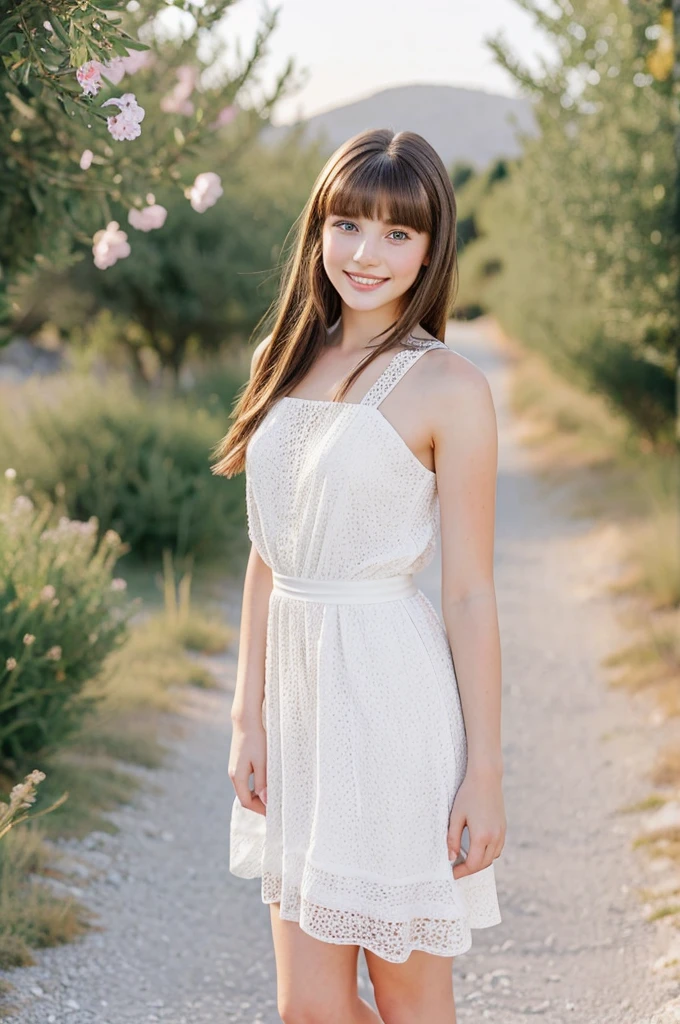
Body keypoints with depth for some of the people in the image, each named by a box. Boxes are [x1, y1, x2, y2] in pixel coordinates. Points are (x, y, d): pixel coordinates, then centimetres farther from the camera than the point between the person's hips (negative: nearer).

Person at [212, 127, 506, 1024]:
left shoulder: (446, 386, -9)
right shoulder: (289, 363, 9)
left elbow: (470, 593, -9)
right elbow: (269, 555, 12)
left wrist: (485, 772, -9)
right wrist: (249, 715, 9)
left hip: (392, 692, -6)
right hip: (300, 683, 6)